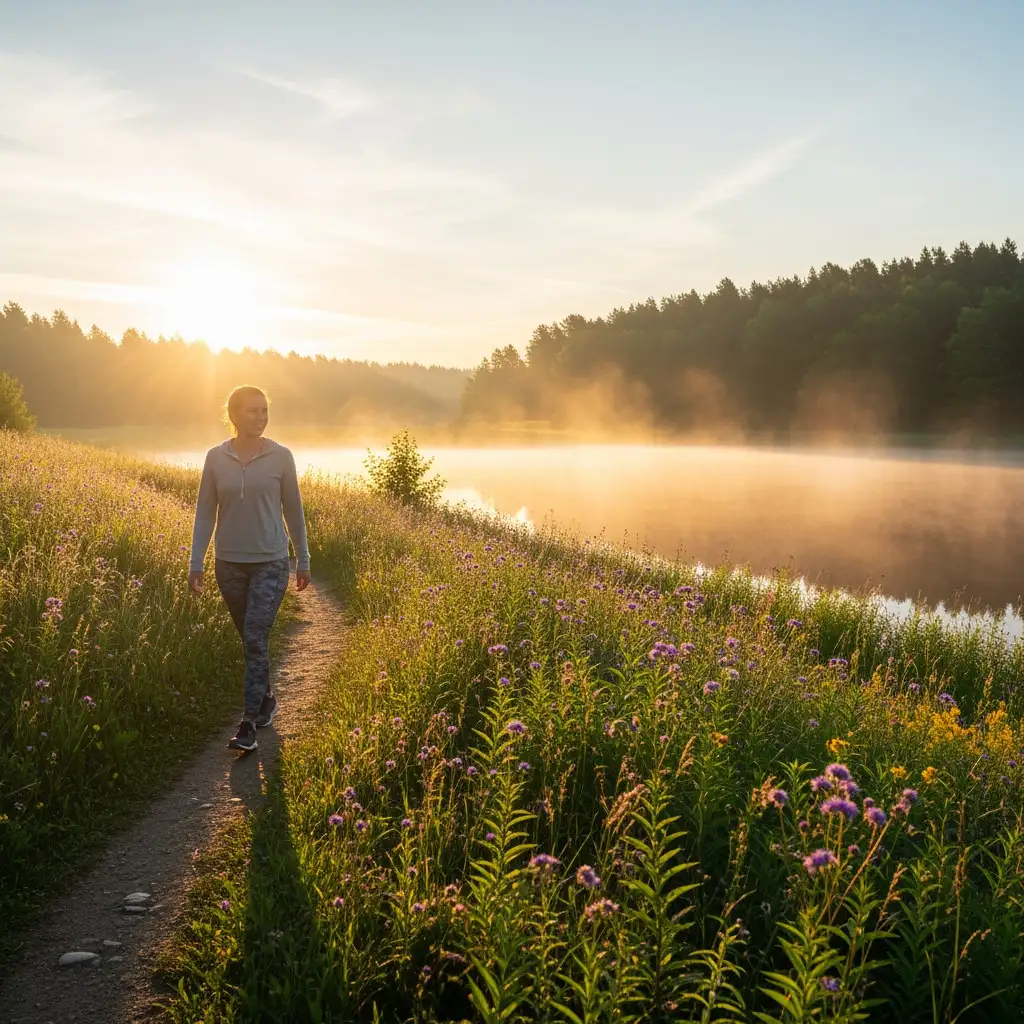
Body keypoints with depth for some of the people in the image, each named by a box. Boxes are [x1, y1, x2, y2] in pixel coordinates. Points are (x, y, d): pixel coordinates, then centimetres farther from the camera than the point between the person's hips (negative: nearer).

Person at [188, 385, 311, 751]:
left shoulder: (280, 457, -4)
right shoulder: (216, 457, -1)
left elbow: (293, 511, 4)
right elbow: (205, 512, 3)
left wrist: (303, 561, 8)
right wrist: (195, 563, -2)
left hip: (270, 563, -2)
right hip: (229, 563, 2)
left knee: (256, 640, -10)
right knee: (250, 639, 14)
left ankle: (249, 723, -4)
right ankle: (266, 698, 35)